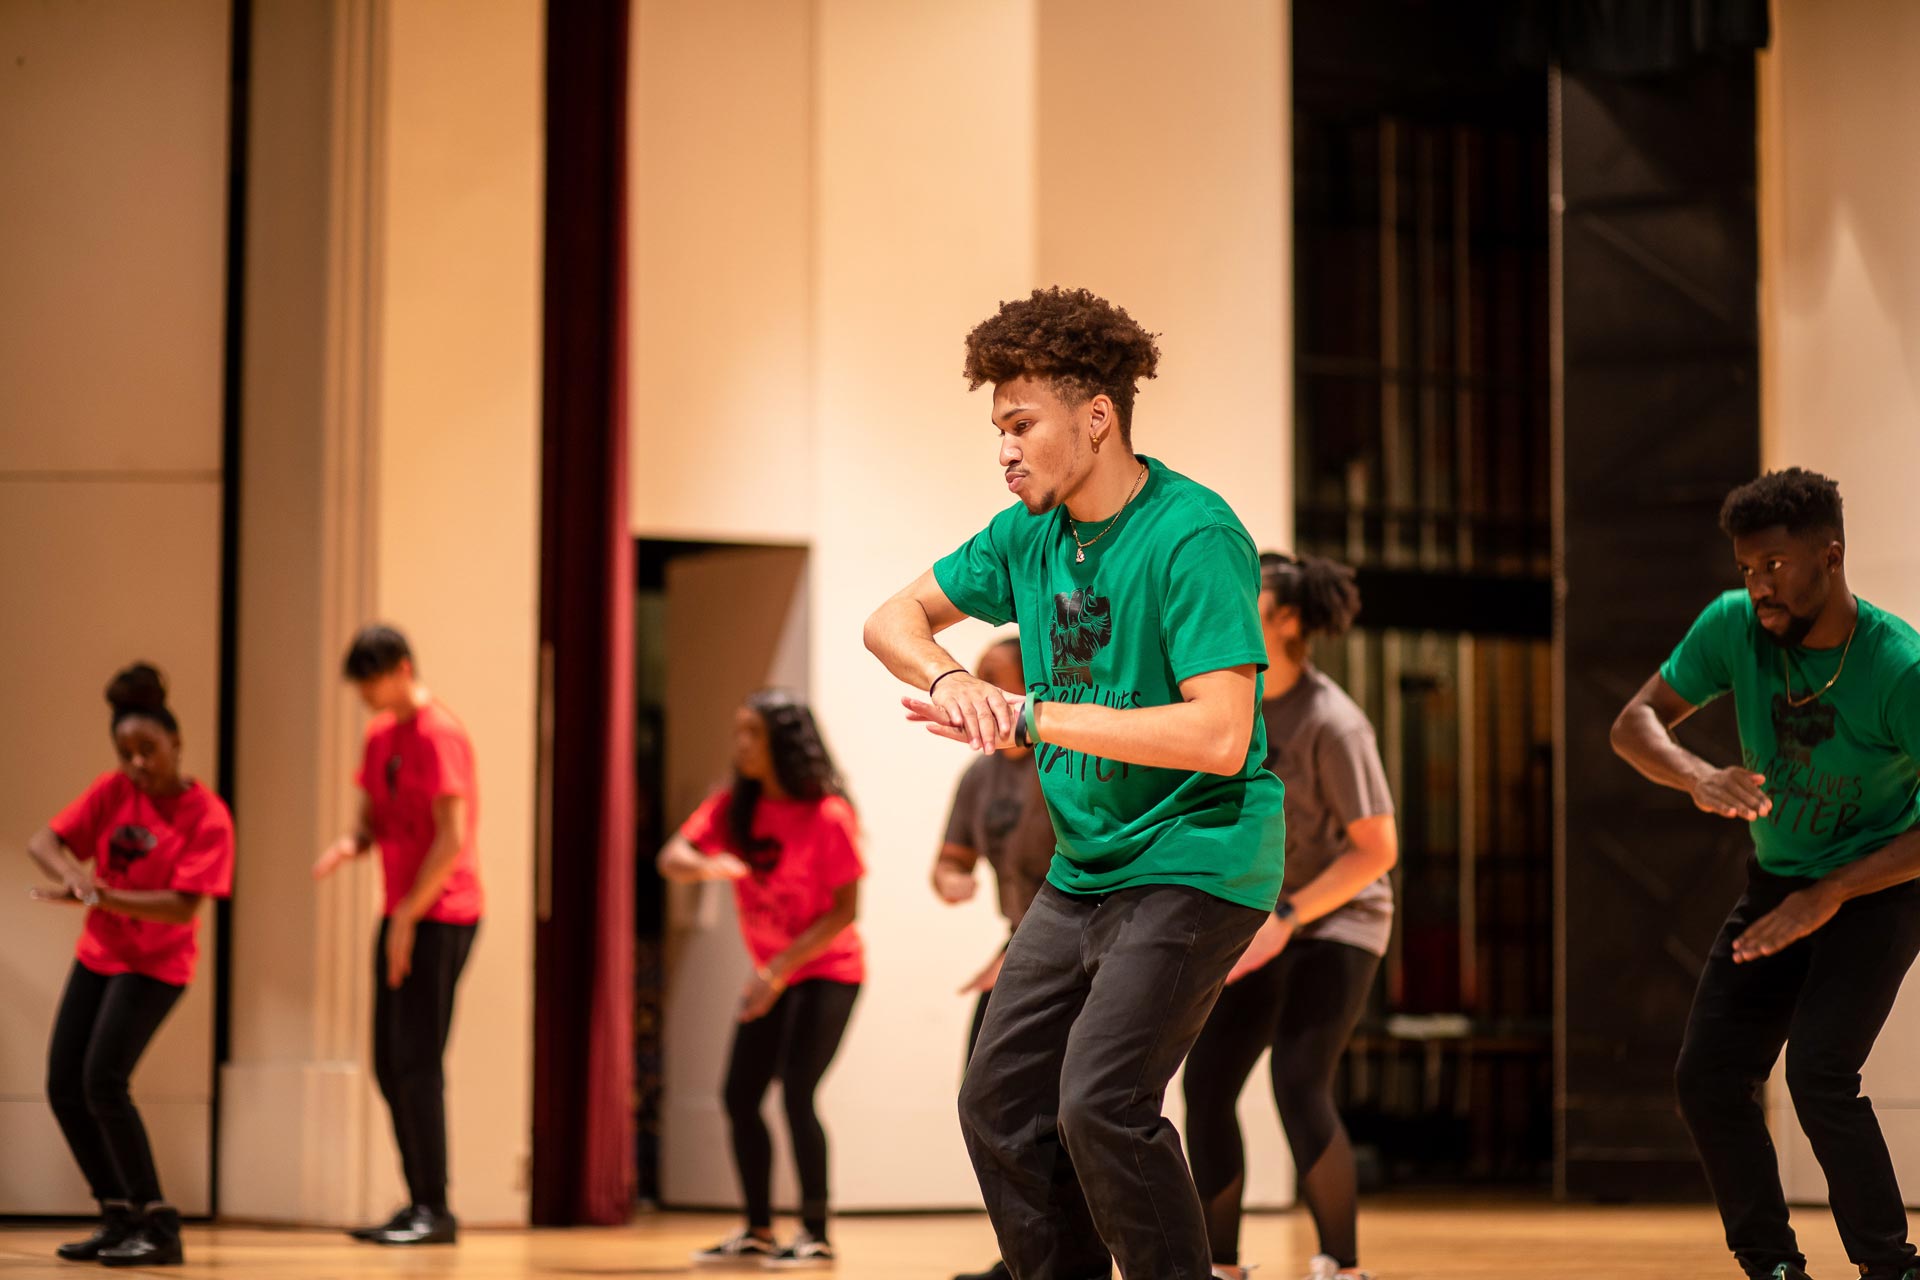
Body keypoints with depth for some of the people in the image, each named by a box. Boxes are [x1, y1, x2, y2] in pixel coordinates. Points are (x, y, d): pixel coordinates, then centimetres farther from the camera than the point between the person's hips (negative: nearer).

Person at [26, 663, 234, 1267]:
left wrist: (99, 896, -33)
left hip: (155, 963, -7)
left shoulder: (207, 817, -18)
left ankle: (159, 1230, -12)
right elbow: (42, 842, -8)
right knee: (62, 1087, 3)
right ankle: (119, 1219, 16)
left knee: (102, 1083, -19)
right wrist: (72, 875, -31)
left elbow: (182, 906, -25)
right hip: (99, 954, 7)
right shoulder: (114, 791, -3)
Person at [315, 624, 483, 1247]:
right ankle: (419, 1205, 14)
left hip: (439, 915, -9)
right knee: (390, 1065, 8)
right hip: (401, 915, 9)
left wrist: (407, 917, -15)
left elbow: (452, 837, -17)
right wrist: (348, 845, -4)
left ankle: (434, 1211, -7)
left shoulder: (438, 734, -13)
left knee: (416, 1062, -10)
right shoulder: (379, 734, 14)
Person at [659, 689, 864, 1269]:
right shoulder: (733, 807, -1)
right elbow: (672, 858, -12)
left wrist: (780, 968, -24)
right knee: (739, 1096, 5)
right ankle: (758, 1232, 16)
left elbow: (845, 910, -19)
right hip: (772, 974, 7)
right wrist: (703, 866, -36)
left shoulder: (826, 815, -19)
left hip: (828, 971, -7)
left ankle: (816, 1235, -9)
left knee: (796, 1092, -17)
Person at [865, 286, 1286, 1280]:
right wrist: (950, 681, -11)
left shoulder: (1194, 538, -18)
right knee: (999, 1104, 5)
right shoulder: (1031, 534, 5)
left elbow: (1220, 735, -26)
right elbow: (894, 619, 14)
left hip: (1195, 864, -8)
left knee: (1100, 1104, -20)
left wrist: (1028, 717, -24)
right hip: (1083, 870, 8)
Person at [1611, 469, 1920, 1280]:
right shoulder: (1733, 627, -13)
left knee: (1819, 1073, -22)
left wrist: (1830, 894, -29)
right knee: (1707, 1077, -1)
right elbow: (1636, 722, -9)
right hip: (1777, 881, 6)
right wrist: (1698, 777, -30)